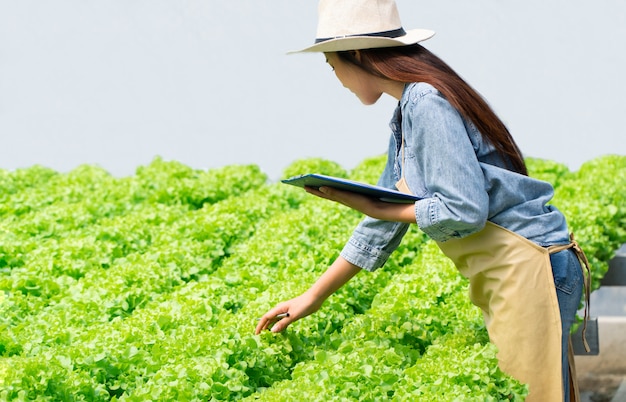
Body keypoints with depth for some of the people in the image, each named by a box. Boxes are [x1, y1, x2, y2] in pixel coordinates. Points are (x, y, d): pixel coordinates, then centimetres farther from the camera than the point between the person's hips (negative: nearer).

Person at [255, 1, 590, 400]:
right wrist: (312, 298, 20)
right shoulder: (407, 113, 13)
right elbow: (384, 222, 18)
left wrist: (376, 208, -12)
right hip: (503, 277, 10)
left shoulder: (426, 102, -18)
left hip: (530, 268, -10)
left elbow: (465, 210, -23)